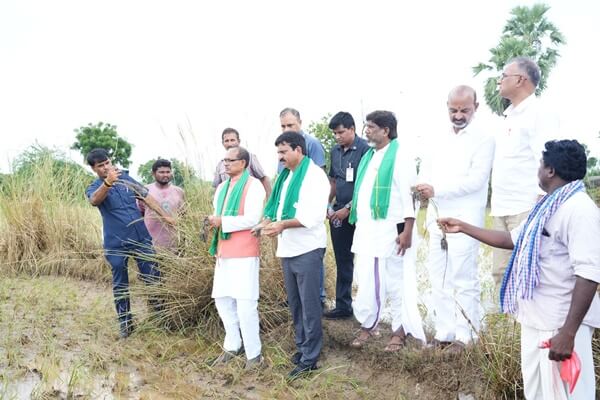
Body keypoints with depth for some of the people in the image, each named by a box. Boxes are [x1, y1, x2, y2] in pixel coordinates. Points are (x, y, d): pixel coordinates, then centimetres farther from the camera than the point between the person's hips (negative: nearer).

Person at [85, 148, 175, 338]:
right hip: (116, 244, -2)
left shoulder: (126, 178, 7)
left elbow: (146, 197, 10)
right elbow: (95, 200, -29)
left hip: (141, 238, 3)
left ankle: (161, 311, 25)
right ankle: (125, 322, 22)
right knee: (120, 285, 9)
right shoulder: (94, 188, -5)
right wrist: (107, 182, -48)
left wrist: (165, 215, 5)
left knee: (152, 277, 7)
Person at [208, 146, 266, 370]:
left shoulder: (253, 185, -8)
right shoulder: (222, 187, 18)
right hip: (224, 252, 8)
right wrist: (213, 221, 0)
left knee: (245, 304, -5)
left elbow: (252, 219, -18)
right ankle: (232, 345, 30)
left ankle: (254, 353, 9)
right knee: (222, 300, 13)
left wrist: (222, 222, -16)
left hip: (244, 253, -8)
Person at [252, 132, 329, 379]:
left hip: (307, 249, -8)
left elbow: (314, 216, -20)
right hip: (288, 249, 8)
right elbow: (277, 206, 14)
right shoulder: (285, 176, 16)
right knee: (294, 304, 16)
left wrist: (283, 224, -25)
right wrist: (266, 223, -5)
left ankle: (310, 358, 8)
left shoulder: (314, 175, -11)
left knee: (309, 305, 0)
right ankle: (302, 347, 30)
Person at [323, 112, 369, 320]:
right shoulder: (335, 151, 11)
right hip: (338, 213, 7)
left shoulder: (364, 149, -11)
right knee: (343, 261, 12)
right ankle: (343, 306, 22)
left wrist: (348, 208, -15)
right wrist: (328, 204, 7)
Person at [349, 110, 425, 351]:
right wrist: (357, 224, 15)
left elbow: (409, 195, -13)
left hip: (390, 231, -7)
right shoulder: (368, 156, 16)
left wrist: (407, 231, -20)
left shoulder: (399, 155, -7)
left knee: (394, 283, 4)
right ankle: (368, 326, 25)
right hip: (365, 231, 7)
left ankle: (399, 331, 17)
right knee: (365, 282, 12)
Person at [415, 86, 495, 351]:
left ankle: (465, 336, 8)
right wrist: (423, 186, -11)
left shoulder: (484, 140, -3)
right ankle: (444, 332, 19)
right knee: (438, 279, 9)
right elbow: (425, 171, 13)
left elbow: (476, 180, -14)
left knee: (464, 280, -2)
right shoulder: (438, 140, 16)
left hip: (464, 220, -6)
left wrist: (436, 189, -18)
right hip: (437, 218, 6)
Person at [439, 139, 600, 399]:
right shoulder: (548, 207, 14)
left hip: (561, 325, -10)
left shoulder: (579, 209, -17)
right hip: (536, 319, 10)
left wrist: (568, 333, -28)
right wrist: (463, 227, 26)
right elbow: (511, 239, 25)